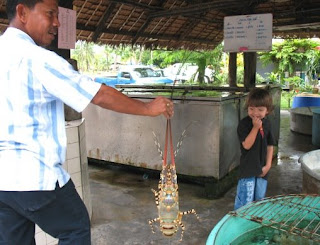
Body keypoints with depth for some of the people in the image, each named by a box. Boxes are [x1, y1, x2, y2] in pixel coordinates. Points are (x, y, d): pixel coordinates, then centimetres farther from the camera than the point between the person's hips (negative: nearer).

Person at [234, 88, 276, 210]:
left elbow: (270, 146, 8)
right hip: (247, 169, -5)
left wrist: (268, 165, 2)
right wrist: (255, 127, -25)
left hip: (262, 169, 6)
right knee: (245, 201, -6)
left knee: (260, 199, 18)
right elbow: (246, 145, -22)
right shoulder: (244, 123, -14)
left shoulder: (267, 123, 3)